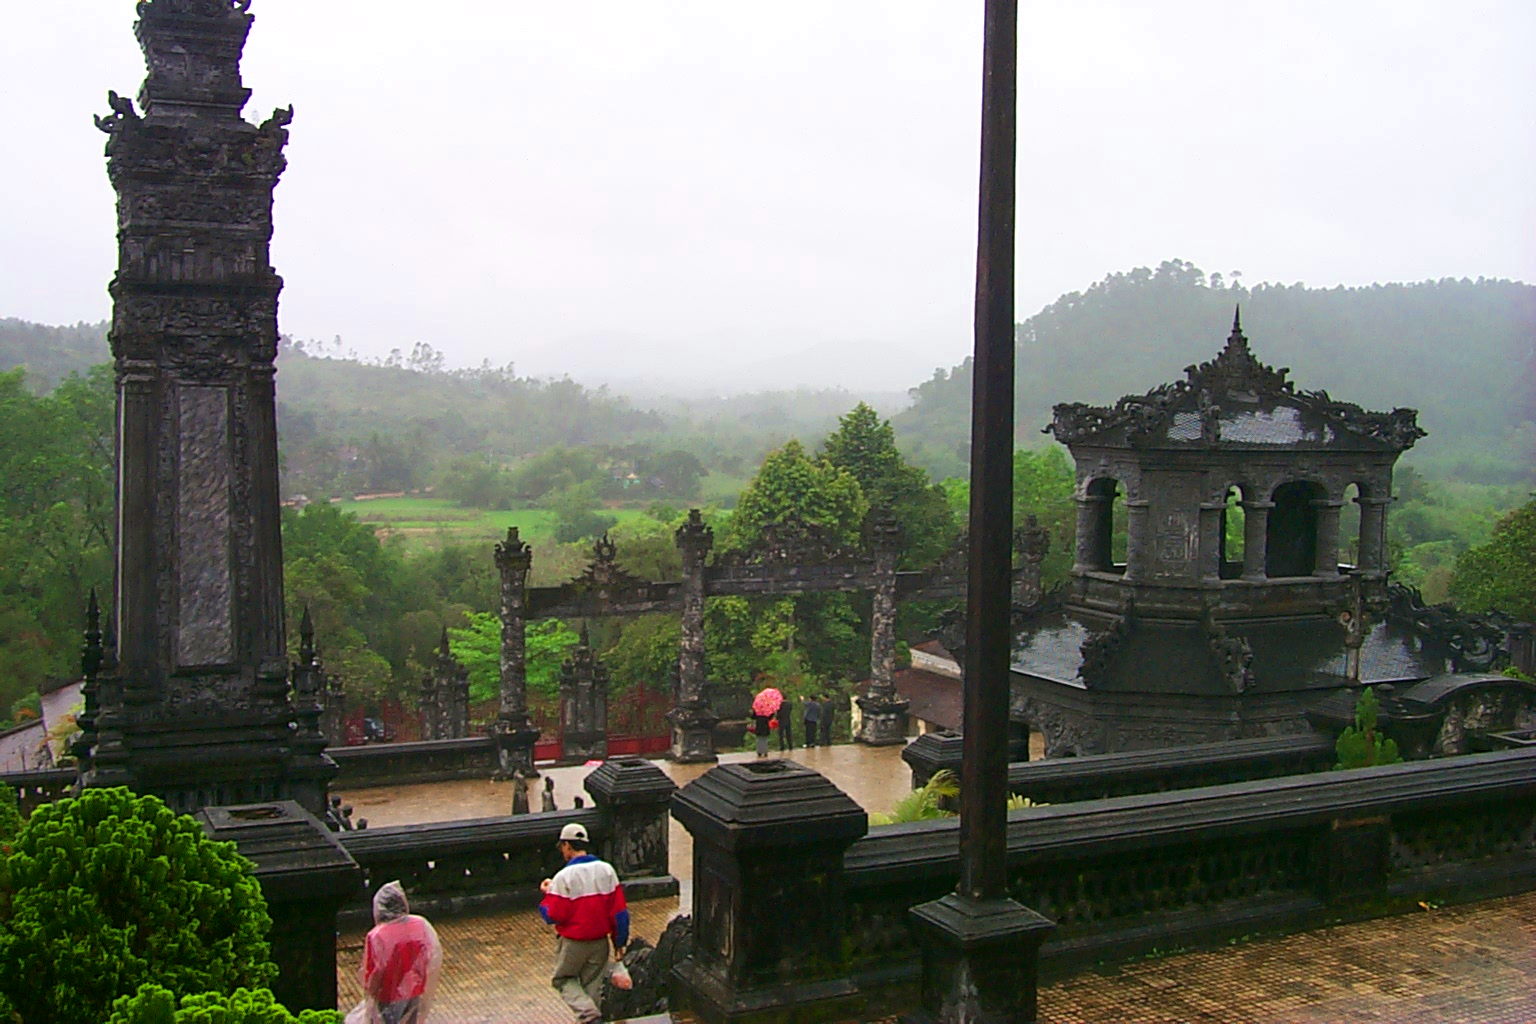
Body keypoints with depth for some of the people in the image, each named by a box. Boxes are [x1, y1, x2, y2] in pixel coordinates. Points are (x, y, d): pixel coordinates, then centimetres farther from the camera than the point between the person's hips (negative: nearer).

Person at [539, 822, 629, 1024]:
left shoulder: (563, 877, -17)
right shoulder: (606, 870, -2)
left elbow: (554, 916, -14)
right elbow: (619, 911, -1)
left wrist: (548, 894, 3)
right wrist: (619, 943, 8)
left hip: (572, 943, -4)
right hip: (599, 942, 4)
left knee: (563, 979, 15)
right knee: (593, 985, 16)